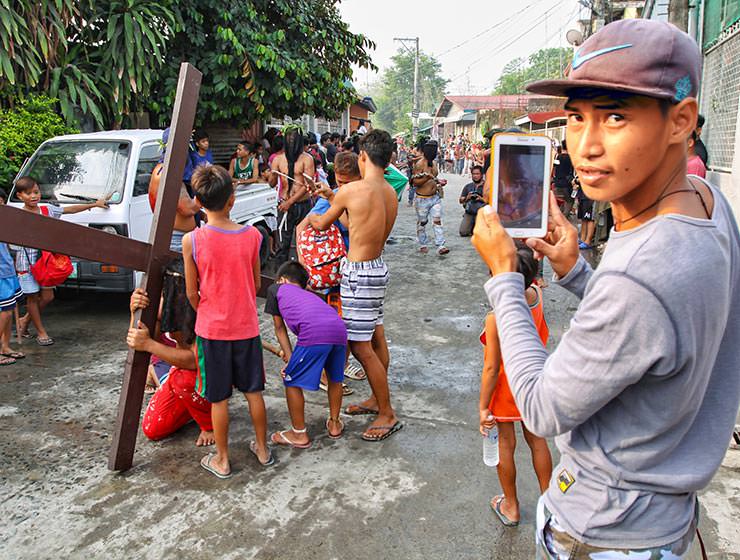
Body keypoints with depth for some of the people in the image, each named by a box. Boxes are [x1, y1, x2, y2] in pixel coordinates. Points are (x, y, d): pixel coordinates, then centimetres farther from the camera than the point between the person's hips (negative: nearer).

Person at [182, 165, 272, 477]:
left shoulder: (192, 241, -14)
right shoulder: (252, 235, -8)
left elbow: (191, 293, -5)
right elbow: (256, 284, 2)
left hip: (211, 329, -2)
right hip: (247, 326, 2)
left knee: (218, 398, 12)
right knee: (253, 391, 17)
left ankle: (222, 460, 26)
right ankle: (263, 449, 32)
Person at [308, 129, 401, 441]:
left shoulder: (351, 190, -17)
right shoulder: (391, 193, 4)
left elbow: (322, 225, -1)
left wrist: (310, 217, 22)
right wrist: (332, 197, 23)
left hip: (359, 273, -9)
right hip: (378, 267, 9)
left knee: (360, 347, -1)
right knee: (376, 338, 19)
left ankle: (388, 415, 9)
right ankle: (377, 399, 35)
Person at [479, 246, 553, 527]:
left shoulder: (496, 319, -32)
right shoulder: (536, 294, -17)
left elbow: (491, 368, -25)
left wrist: (483, 407, -14)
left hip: (505, 387, -5)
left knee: (505, 445, 15)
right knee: (537, 440, 21)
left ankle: (510, 507, 34)